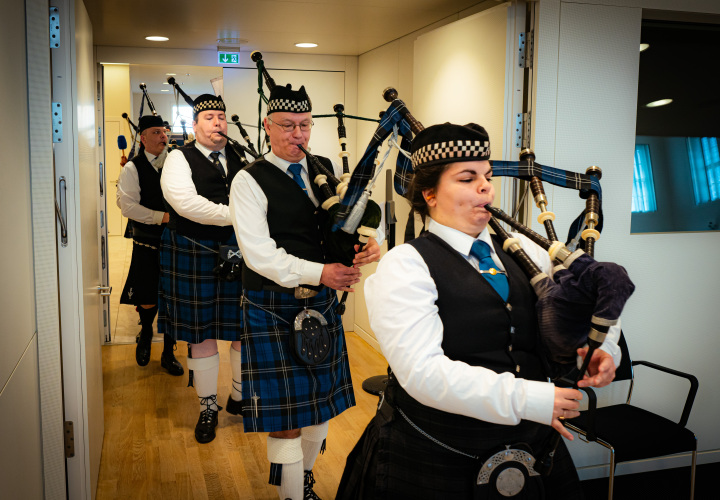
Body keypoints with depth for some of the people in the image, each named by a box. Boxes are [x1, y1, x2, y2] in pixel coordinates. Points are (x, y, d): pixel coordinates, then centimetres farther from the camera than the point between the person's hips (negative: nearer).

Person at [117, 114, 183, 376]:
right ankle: (145, 334, 38)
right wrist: (163, 216, -19)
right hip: (147, 246, -2)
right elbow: (128, 205, -13)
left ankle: (169, 353, 21)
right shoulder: (132, 169, -3)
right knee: (148, 300, 5)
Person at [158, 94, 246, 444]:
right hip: (195, 257, -4)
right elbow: (185, 202, -19)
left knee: (245, 329, 8)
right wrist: (235, 214, -21)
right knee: (202, 334, 6)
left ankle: (240, 397, 29)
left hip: (238, 255, 4)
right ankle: (208, 408, 23)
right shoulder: (179, 159, -2)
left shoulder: (240, 159, 12)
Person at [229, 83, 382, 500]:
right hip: (273, 307, -5)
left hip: (322, 302, 6)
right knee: (285, 415, -1)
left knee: (322, 401, 17)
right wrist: (319, 272, -24)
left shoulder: (327, 169, 8)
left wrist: (370, 243, -16)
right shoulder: (250, 181, -8)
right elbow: (260, 255, -17)